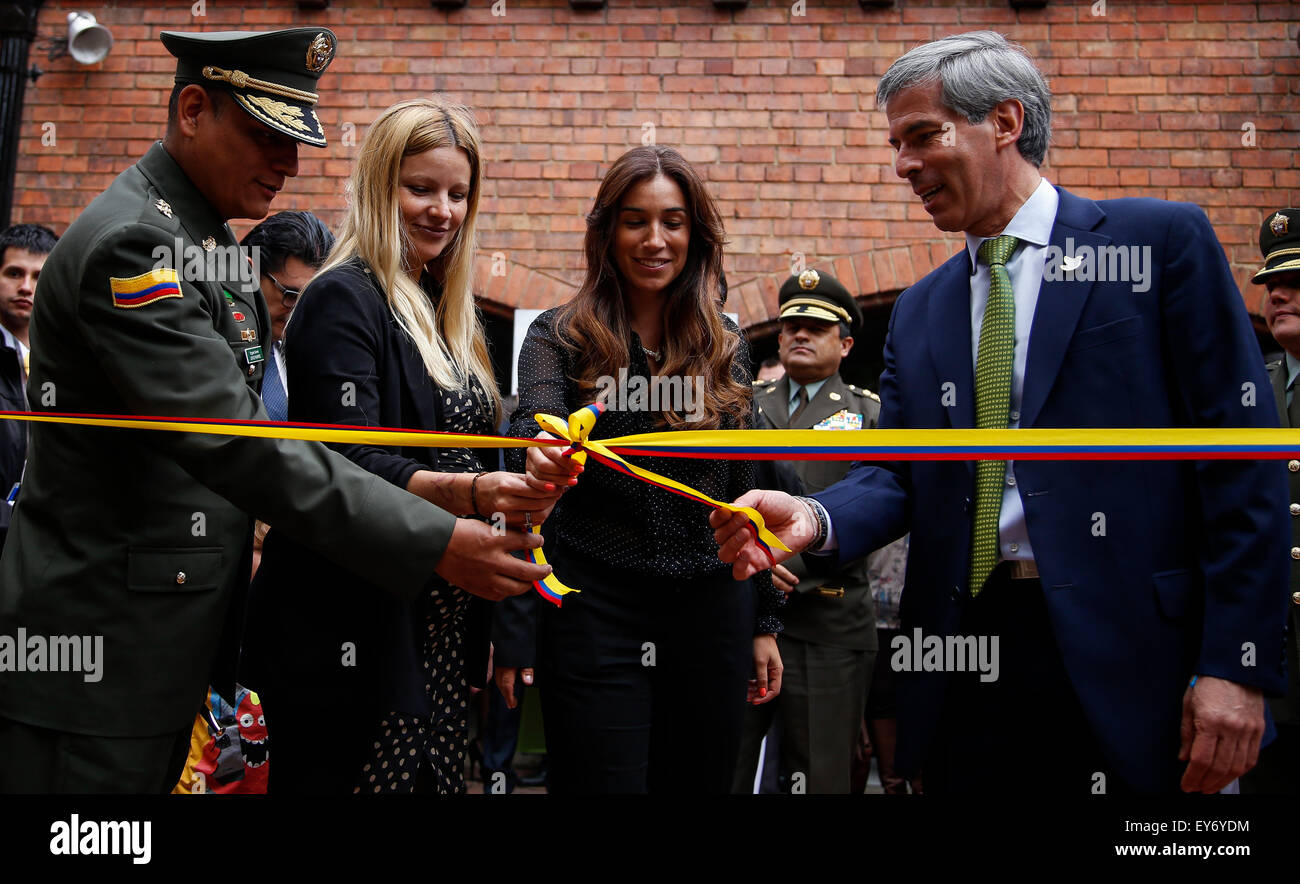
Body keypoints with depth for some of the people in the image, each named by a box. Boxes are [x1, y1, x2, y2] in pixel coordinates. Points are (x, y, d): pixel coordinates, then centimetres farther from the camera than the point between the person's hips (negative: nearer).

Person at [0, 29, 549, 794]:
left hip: (172, 644, 9)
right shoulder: (130, 244, -20)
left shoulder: (211, 236, 11)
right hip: (97, 649, -9)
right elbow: (231, 440, -28)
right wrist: (436, 543, -30)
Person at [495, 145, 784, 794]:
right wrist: (542, 458, -44)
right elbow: (533, 428, -19)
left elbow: (743, 487, 10)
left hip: (711, 608, 3)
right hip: (595, 609, -3)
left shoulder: (725, 346, 8)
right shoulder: (560, 338, 0)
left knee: (702, 778, 10)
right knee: (601, 782, -1)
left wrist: (763, 620, 9)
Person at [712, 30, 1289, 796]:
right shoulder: (920, 310, 15)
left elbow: (1241, 458, -6)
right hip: (964, 659, 5)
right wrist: (815, 519, -13)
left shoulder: (1161, 241, -1)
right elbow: (897, 474, 9)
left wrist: (1238, 663, -12)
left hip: (1122, 661, -4)